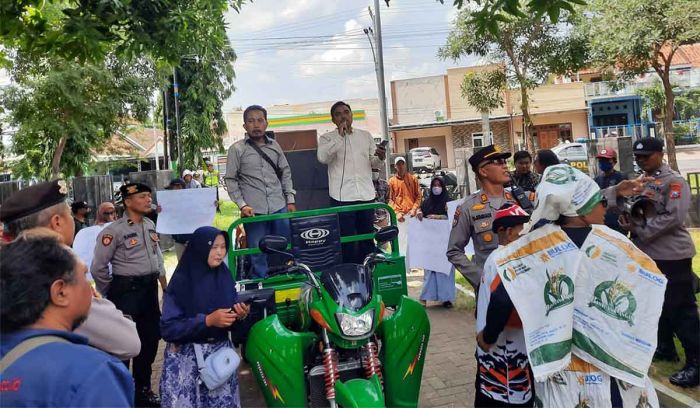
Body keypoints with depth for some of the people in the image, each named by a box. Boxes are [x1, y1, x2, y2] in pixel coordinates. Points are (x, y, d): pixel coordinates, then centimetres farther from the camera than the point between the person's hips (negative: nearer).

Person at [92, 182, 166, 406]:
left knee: (150, 339, 15)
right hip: (126, 290, -7)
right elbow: (98, 268, -11)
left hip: (150, 288, 7)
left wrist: (160, 276, 18)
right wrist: (112, 294, -1)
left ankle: (143, 389, 32)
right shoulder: (114, 230, -14)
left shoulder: (150, 225, 7)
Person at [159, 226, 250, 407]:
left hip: (220, 353, 4)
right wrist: (207, 321, -23)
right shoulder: (181, 282, -12)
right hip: (187, 358, -3)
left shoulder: (225, 276, 1)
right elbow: (168, 328, -15)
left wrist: (239, 314, -14)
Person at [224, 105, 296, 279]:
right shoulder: (236, 149, 0)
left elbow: (285, 173, 14)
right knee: (258, 255, 3)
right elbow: (230, 180, -1)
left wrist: (290, 200, 7)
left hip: (279, 208, 3)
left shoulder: (274, 146, 11)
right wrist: (242, 205, -11)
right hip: (254, 211, -3)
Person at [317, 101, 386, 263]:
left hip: (366, 195, 4)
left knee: (368, 239, 12)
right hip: (342, 196, -4)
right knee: (346, 241, 0)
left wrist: (380, 158, -8)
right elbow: (322, 157, -15)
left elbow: (373, 163, 15)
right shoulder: (327, 138, 5)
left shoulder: (365, 135, 16)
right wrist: (340, 136, -14)